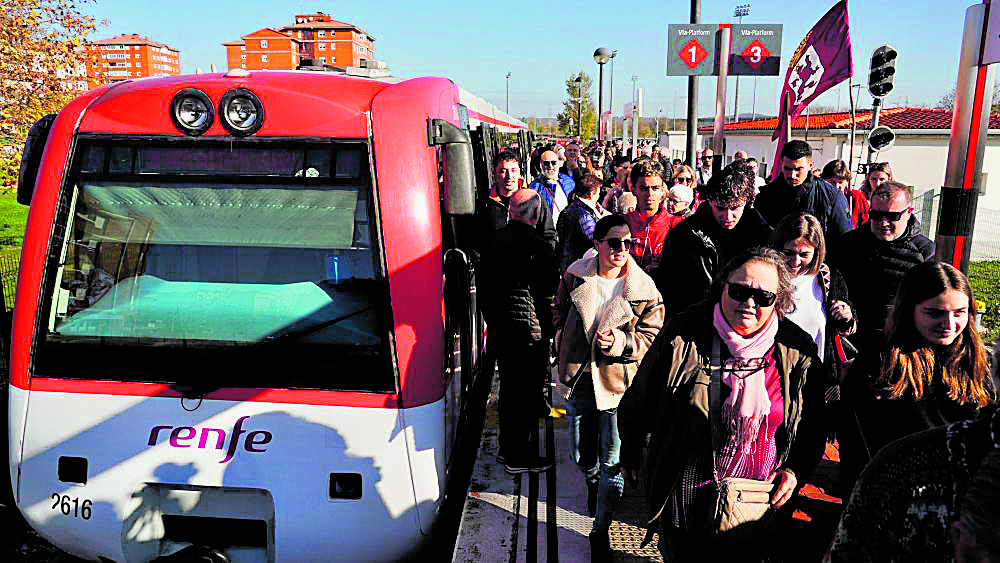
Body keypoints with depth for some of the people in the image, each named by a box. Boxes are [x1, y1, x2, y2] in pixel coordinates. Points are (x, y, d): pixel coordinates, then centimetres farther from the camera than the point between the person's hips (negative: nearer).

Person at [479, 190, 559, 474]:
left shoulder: (493, 241, 3)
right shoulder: (538, 247, -18)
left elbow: (484, 285, 11)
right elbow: (548, 294, -14)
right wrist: (548, 329, -1)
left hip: (501, 329, 7)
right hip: (531, 331, -7)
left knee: (508, 388, 19)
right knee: (528, 394, 4)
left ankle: (507, 447, 31)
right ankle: (519, 457, 13)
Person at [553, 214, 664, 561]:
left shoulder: (644, 290, -8)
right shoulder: (575, 277, -1)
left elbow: (650, 337, -5)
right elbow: (559, 311, 16)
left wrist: (619, 341, -21)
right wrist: (566, 343, 5)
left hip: (618, 380, -2)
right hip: (579, 377, 3)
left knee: (612, 463, 2)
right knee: (582, 456, 17)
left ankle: (601, 529, 21)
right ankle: (593, 485, 53)